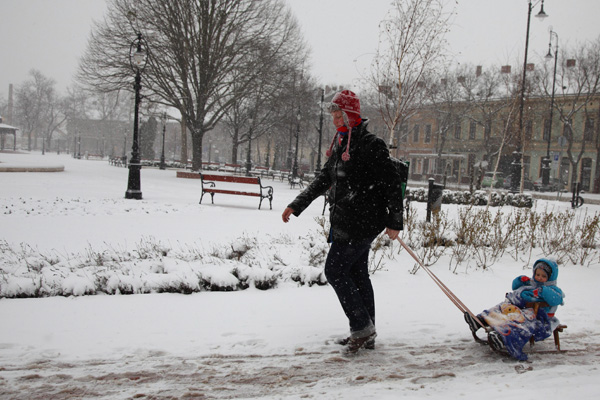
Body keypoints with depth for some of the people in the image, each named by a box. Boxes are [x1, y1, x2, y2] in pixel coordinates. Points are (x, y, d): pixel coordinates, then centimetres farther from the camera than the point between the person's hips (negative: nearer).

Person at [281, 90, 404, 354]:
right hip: (346, 221, 10)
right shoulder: (341, 145, 16)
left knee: (335, 270, -8)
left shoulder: (370, 144, -13)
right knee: (357, 274, 12)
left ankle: (362, 328, 1)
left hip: (359, 223, -10)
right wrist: (296, 206, 17)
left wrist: (394, 222, -14)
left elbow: (391, 184, -14)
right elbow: (323, 180, 21)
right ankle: (366, 335, 21)